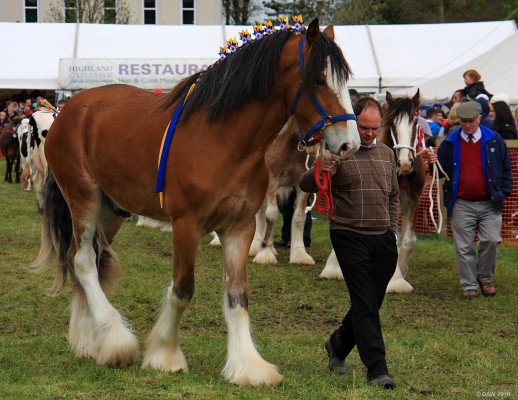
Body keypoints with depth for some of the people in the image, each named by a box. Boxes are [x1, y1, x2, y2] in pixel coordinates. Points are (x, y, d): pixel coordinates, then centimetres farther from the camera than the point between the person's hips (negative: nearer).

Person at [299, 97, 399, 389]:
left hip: (383, 239, 6)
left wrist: (393, 230, 14)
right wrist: (320, 171, -29)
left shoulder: (387, 154, 12)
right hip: (350, 237, -5)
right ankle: (377, 369, -8)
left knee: (372, 302, 12)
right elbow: (305, 185, -8)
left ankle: (338, 346, 34)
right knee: (365, 304, -9)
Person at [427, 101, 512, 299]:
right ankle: (469, 285, 14)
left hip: (489, 203, 0)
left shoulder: (494, 141, 2)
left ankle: (485, 279, 16)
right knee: (464, 248, 2)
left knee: (490, 241, -5)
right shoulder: (449, 144, 3)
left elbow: (506, 169, 9)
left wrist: (504, 193, 1)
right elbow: (442, 170, 7)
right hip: (461, 205, 0)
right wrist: (434, 163, -15)